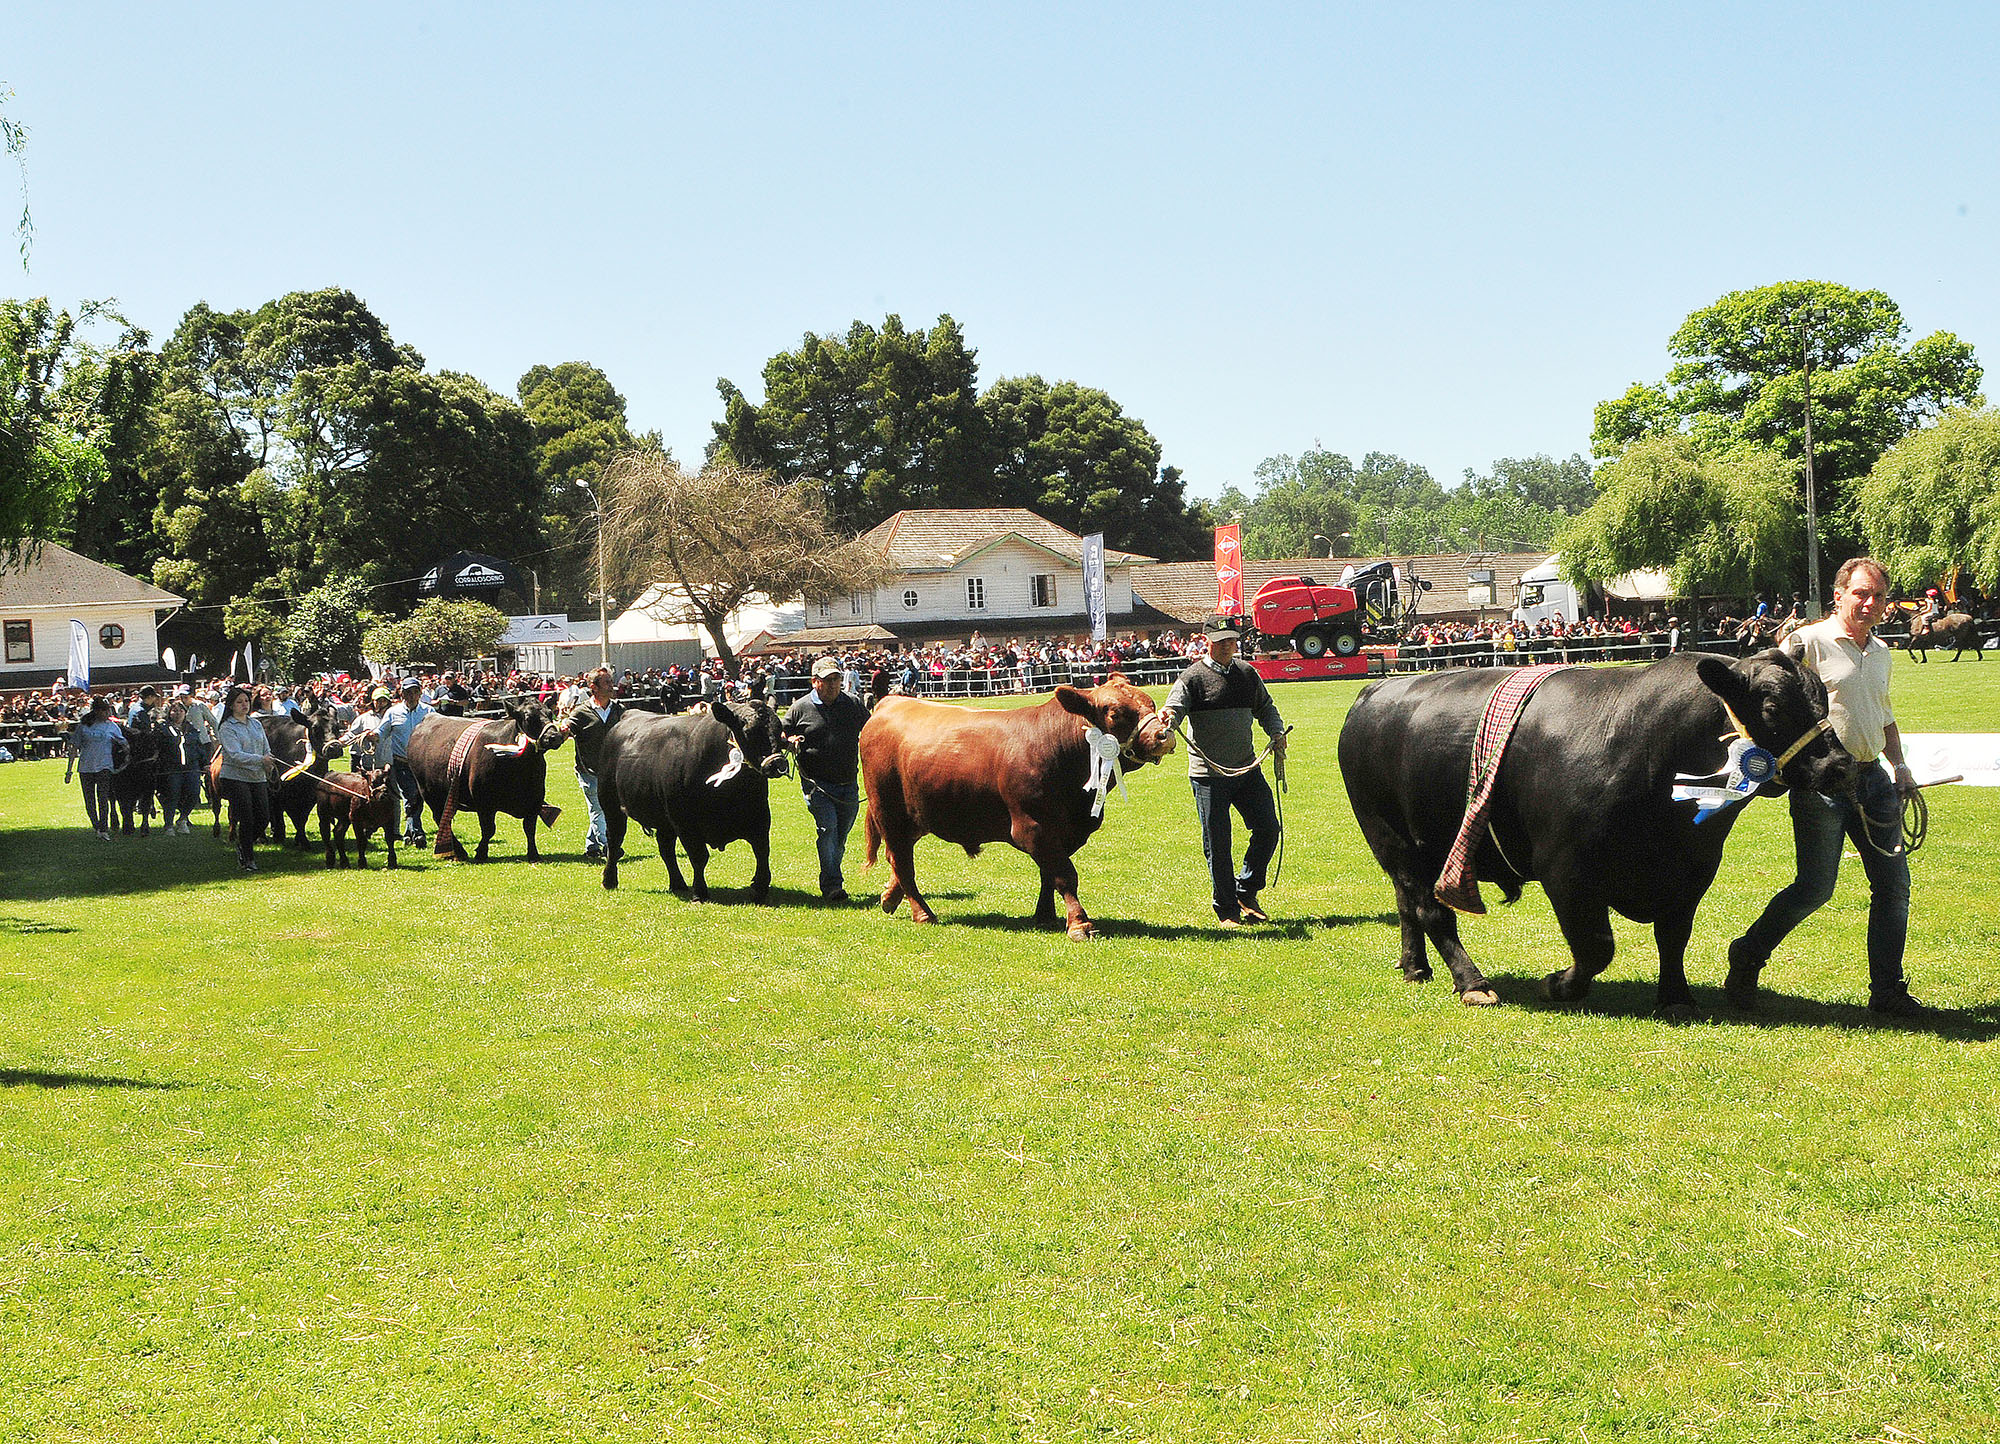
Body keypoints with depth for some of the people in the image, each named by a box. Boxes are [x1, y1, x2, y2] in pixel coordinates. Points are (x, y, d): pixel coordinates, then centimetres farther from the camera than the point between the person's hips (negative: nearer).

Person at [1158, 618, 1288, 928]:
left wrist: (1276, 733, 4)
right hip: (1209, 775, -5)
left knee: (1268, 829, 3)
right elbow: (1175, 707, -19)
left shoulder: (1247, 673, 10)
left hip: (1247, 769, 5)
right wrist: (1168, 717, -43)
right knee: (1217, 843, -1)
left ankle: (1246, 893, 22)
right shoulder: (1193, 677, -6)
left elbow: (1265, 708, 22)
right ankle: (1227, 911, 11)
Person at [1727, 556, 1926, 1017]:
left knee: (1894, 884, 3)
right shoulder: (1808, 642, -8)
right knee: (1815, 888, -6)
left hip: (1872, 777, 7)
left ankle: (1888, 991, 13)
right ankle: (1746, 959, 14)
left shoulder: (1881, 652, 16)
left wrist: (1899, 766, 16)